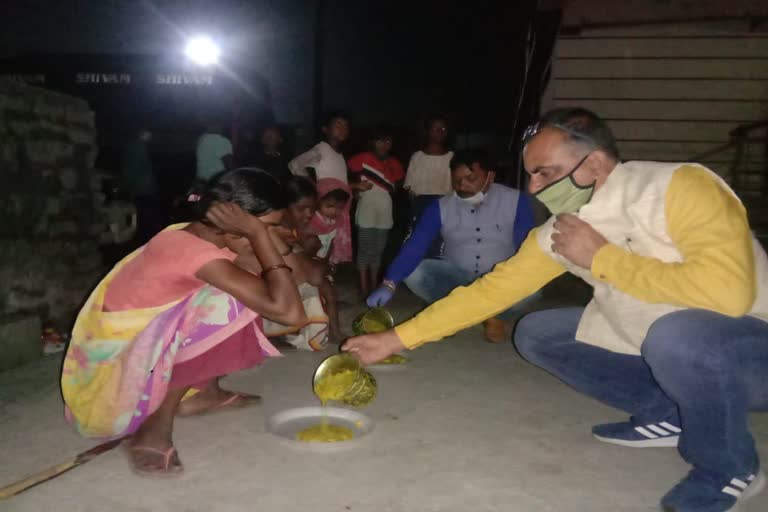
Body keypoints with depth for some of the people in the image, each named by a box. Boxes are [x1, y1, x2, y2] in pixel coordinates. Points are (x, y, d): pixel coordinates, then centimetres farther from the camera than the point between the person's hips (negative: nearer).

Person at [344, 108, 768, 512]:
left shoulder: (681, 187, -25)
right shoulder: (560, 230, -6)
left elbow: (728, 292, -38)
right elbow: (494, 288, -2)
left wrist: (602, 258, -28)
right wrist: (399, 338, -4)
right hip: (658, 347, 6)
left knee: (677, 334, -38)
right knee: (535, 334, 3)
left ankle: (728, 467, -8)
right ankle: (664, 415, 11)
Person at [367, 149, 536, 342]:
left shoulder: (515, 201, -10)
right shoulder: (440, 207, -8)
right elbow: (415, 246, -16)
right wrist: (389, 284, -29)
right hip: (458, 277, 2)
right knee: (413, 273, -23)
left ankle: (498, 317, 1)